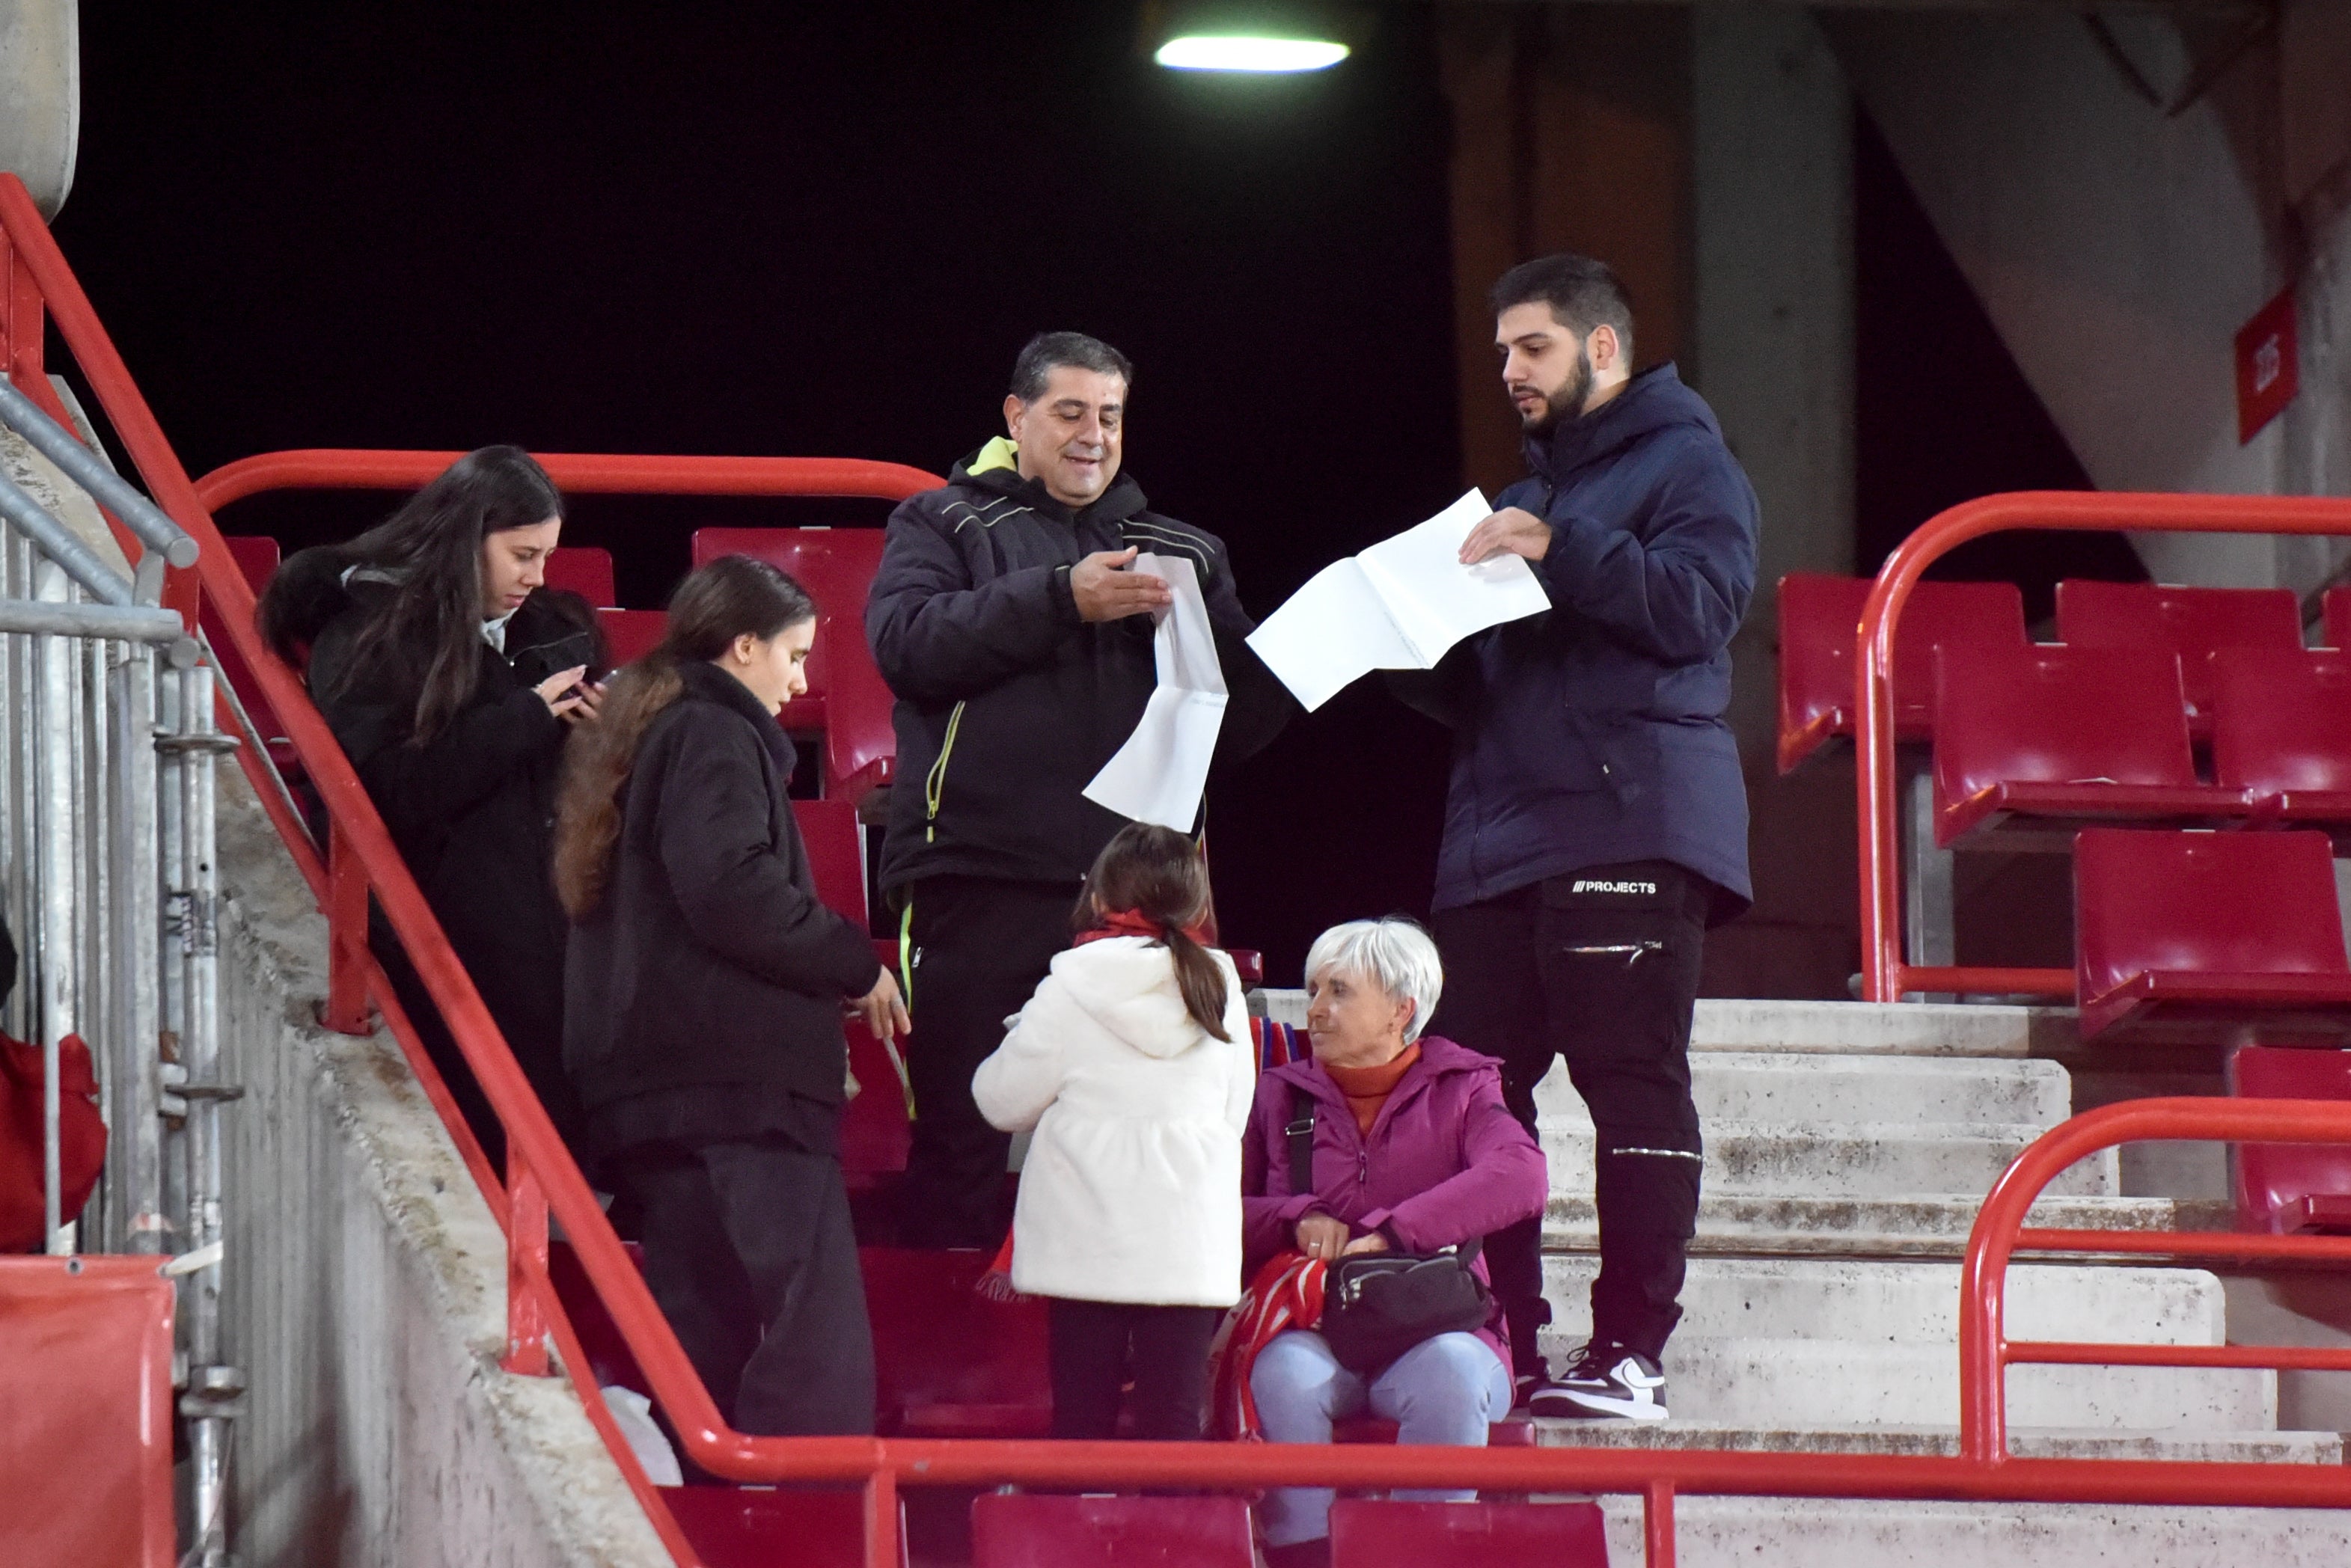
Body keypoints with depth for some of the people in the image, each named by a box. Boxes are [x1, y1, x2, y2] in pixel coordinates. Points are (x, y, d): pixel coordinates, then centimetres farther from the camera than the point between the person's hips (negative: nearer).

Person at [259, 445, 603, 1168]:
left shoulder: (552, 627, 17)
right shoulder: (366, 639, 0)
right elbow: (393, 789, -13)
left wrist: (596, 727, 2)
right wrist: (529, 716, -11)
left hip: (550, 917, 5)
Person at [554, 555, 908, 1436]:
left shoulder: (642, 735, 24)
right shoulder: (715, 739, -5)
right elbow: (730, 891, -19)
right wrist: (856, 965, -7)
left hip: (645, 1083, 10)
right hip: (740, 1079, -10)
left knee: (703, 1333, 7)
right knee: (816, 1335, -17)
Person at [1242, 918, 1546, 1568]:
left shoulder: (1460, 1090, 11)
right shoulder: (1278, 1097, 17)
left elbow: (1520, 1179, -10)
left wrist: (1391, 1234, -19)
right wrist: (1296, 1218, -9)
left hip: (1434, 1326, -1)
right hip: (1315, 1332, 1)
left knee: (1451, 1372, -37)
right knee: (1286, 1373, -35)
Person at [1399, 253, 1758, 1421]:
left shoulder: (1682, 461, 5)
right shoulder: (1533, 491, 30)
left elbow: (1702, 605, -12)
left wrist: (1562, 555, -17)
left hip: (1630, 824, -8)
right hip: (1501, 831, 8)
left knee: (1633, 1081, -10)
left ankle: (1630, 1353, -12)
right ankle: (1499, 1344, 0)